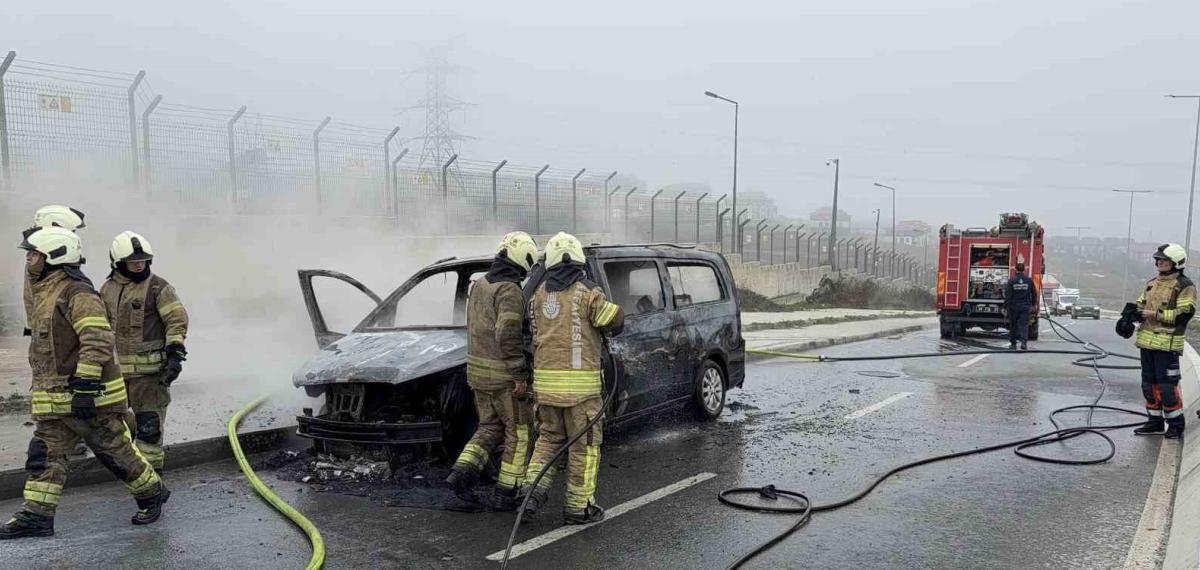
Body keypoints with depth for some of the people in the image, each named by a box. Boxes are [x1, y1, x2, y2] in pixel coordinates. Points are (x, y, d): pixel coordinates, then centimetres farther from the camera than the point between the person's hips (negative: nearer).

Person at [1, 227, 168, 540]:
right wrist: (44, 388, 28)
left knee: (115, 451, 2)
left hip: (89, 396, -9)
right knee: (43, 455, 6)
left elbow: (98, 341, -25)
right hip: (54, 399, 9)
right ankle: (36, 516, 11)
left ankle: (152, 494, 19)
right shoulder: (45, 291, 17)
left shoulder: (77, 292, -16)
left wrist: (84, 387, -27)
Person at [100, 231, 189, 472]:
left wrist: (175, 354, -17)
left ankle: (151, 467, 6)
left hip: (149, 368, -6)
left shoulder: (157, 287, -7)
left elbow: (177, 320, -9)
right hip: (116, 366, 6)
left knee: (149, 422, -5)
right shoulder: (108, 289, 11)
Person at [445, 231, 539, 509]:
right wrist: (520, 376, -23)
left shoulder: (480, 285, 9)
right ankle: (505, 493, 10)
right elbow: (508, 335, -28)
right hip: (504, 374, -8)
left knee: (490, 427, 20)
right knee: (519, 433, 7)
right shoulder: (511, 292, -18)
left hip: (478, 370, 8)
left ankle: (463, 471, 3)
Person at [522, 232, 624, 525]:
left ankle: (534, 489, 8)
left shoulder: (540, 293, 7)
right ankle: (579, 507, 12)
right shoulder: (587, 291, -10)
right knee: (584, 445, 7)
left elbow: (537, 332, 13)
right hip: (579, 382, -5)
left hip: (544, 379, 5)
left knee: (549, 436, 21)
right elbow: (615, 321, -11)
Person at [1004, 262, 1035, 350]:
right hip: (1025, 306, 1)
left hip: (1013, 306, -1)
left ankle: (1013, 344, 15)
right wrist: (1033, 304, 23)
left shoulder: (1011, 281, -8)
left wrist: (1005, 307, -8)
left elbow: (1007, 295, -11)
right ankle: (1024, 342, -18)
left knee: (1013, 325, 9)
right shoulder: (1029, 280, 1)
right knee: (1024, 324, 0)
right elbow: (1034, 293, 10)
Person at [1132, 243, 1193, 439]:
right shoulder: (1151, 284, 15)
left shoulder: (1184, 286, -7)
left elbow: (1185, 313, -16)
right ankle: (1155, 422, 23)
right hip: (1147, 341, 7)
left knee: (1167, 385, -5)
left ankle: (1176, 424, 9)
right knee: (1149, 383, 12)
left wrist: (1156, 314, -19)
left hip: (1168, 344, -7)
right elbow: (1140, 304, 20)